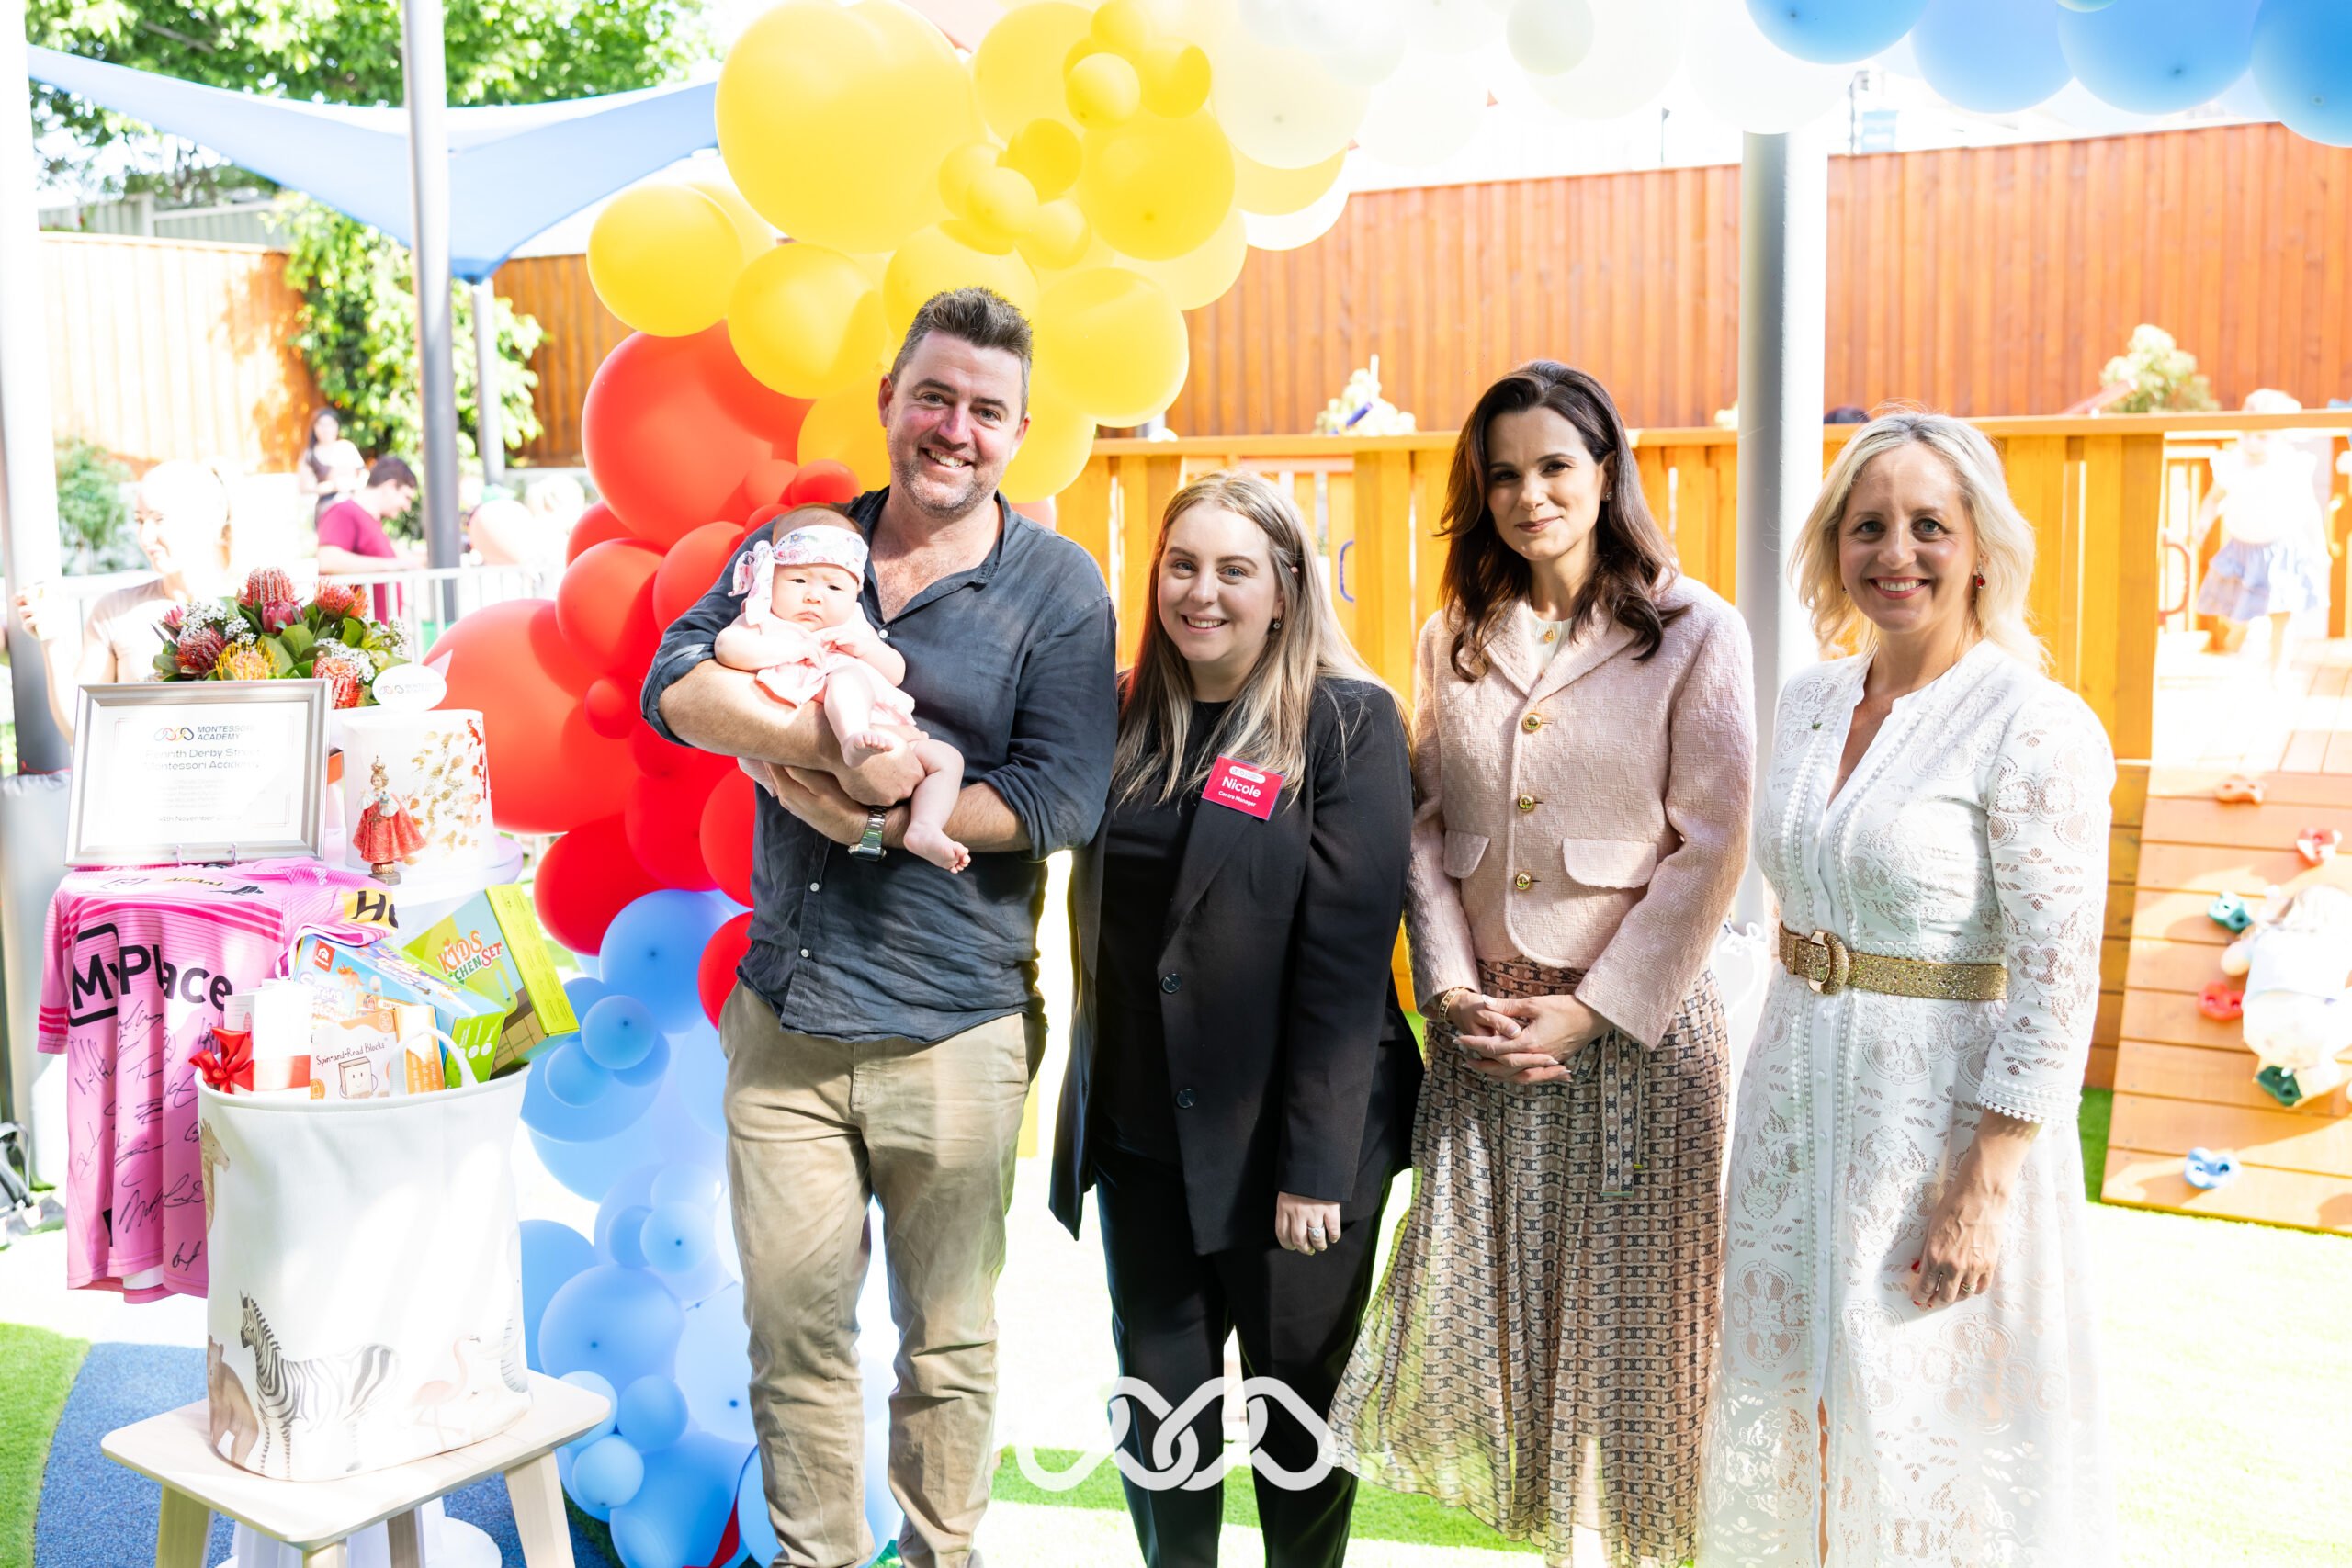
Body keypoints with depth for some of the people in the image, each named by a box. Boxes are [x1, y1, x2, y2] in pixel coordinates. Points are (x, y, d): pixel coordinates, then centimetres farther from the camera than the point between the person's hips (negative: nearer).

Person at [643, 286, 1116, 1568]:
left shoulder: (1056, 587, -2)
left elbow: (1062, 800, -12)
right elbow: (674, 682, -7)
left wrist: (871, 808, -17)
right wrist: (817, 738, -25)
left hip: (954, 1035, -2)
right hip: (783, 1018, 3)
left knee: (948, 1338, 13)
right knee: (791, 1323, 12)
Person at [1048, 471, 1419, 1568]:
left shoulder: (1349, 724, -9)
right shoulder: (1125, 718, 6)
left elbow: (1345, 954, -14)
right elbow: (1101, 922, 12)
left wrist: (1316, 1162, -16)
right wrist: (1090, 1105, 6)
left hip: (1288, 1139, -4)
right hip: (1141, 1135, 4)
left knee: (1299, 1409, 12)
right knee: (1159, 1405, 13)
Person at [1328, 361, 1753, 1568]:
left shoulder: (1693, 631, -4)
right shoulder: (1455, 639, 9)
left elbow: (1714, 844, -8)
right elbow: (1425, 827, 8)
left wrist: (1593, 1009, -12)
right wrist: (1452, 990, -4)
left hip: (1636, 1024, -3)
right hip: (1485, 1021, 4)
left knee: (1624, 1304, 5)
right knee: (1478, 1294, 7)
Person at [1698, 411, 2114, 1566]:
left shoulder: (2038, 728, -15)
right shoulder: (1809, 701, 5)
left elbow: (2056, 986, -16)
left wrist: (1985, 1189, -19)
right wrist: (1788, 1070, 16)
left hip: (1948, 1113, -6)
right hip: (1794, 1098, 7)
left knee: (1930, 1431, 7)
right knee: (1784, 1402, 18)